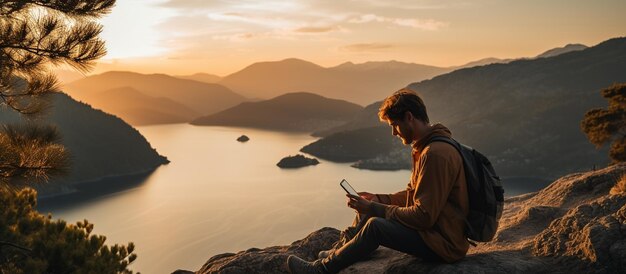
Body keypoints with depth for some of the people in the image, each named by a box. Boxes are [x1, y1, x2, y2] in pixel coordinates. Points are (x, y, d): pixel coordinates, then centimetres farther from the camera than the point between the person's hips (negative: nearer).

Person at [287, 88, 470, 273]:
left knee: (375, 225, -23)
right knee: (368, 211, 12)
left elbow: (423, 216, -25)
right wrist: (377, 200, 4)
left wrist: (375, 209, -17)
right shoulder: (427, 147, 10)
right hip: (431, 226, 10)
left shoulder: (436, 154, -24)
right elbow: (413, 195, 17)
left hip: (443, 243, -10)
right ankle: (335, 253, 24)